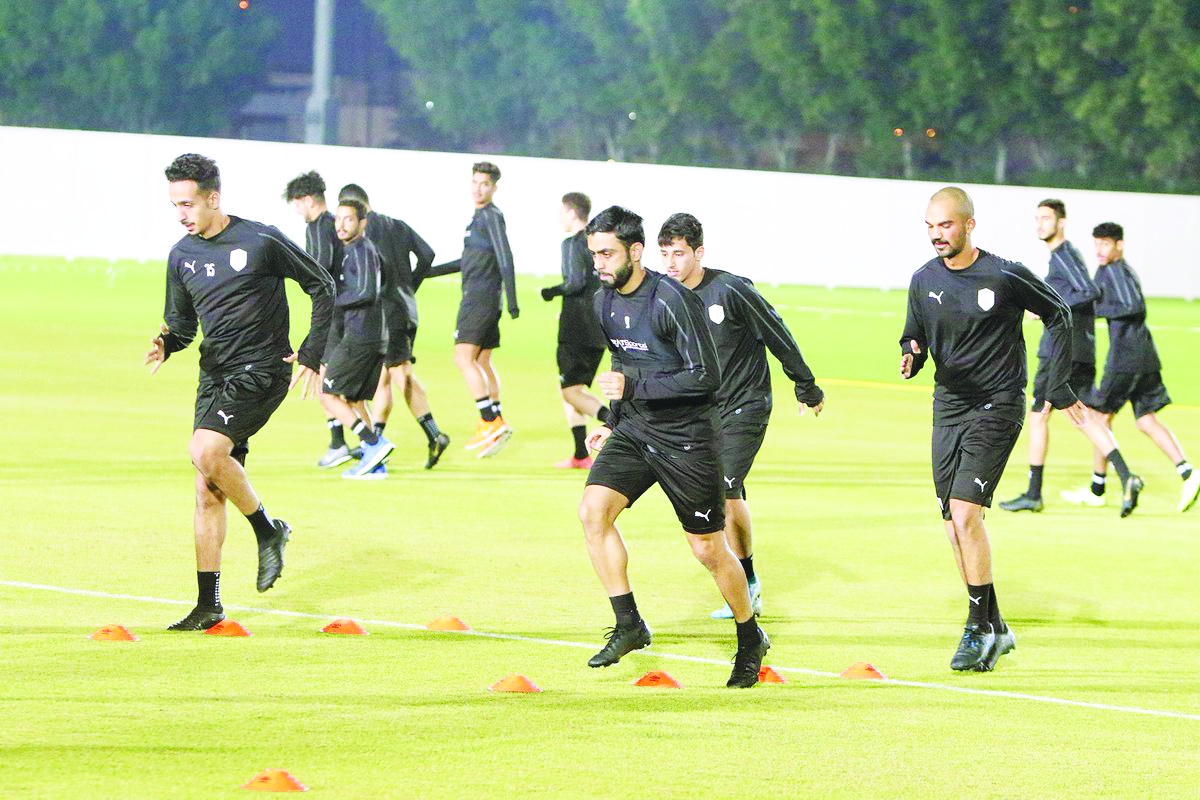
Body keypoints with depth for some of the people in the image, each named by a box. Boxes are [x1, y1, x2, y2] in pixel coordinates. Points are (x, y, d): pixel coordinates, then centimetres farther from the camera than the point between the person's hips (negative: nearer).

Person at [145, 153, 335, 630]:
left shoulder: (260, 241, -9)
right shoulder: (183, 255, 8)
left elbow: (321, 286, 0)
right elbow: (182, 322, 17)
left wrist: (313, 353, -5)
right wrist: (167, 342, -7)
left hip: (261, 371, -6)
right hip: (215, 376, 6)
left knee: (205, 452, -26)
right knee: (207, 492, 3)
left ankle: (268, 530, -5)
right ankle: (209, 605, 8)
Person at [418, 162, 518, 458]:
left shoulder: (491, 216, -10)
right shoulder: (479, 217, 20)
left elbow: (505, 259, -18)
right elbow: (468, 262, 30)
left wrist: (512, 301, -25)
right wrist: (427, 273, 33)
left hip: (478, 298, -10)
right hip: (486, 300, 10)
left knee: (463, 359, -15)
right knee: (482, 362, 14)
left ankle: (491, 422, -22)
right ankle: (494, 425, 17)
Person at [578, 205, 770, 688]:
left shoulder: (672, 301, -21)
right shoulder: (605, 302, 4)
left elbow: (707, 377, -22)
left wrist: (634, 387, -26)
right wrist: (613, 423, 15)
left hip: (686, 437, -6)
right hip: (634, 431, 6)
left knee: (708, 549, 2)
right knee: (593, 509, -17)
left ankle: (750, 639, 25)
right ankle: (628, 625, -9)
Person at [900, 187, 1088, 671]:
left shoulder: (1005, 276, -10)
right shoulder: (924, 281, 3)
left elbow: (1058, 316, 3)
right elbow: (915, 338, 13)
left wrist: (1059, 388, 2)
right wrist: (911, 357, -12)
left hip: (997, 406, -5)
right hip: (948, 407, 5)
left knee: (965, 511, -17)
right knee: (955, 522, 5)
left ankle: (980, 629, -8)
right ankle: (995, 629, 18)